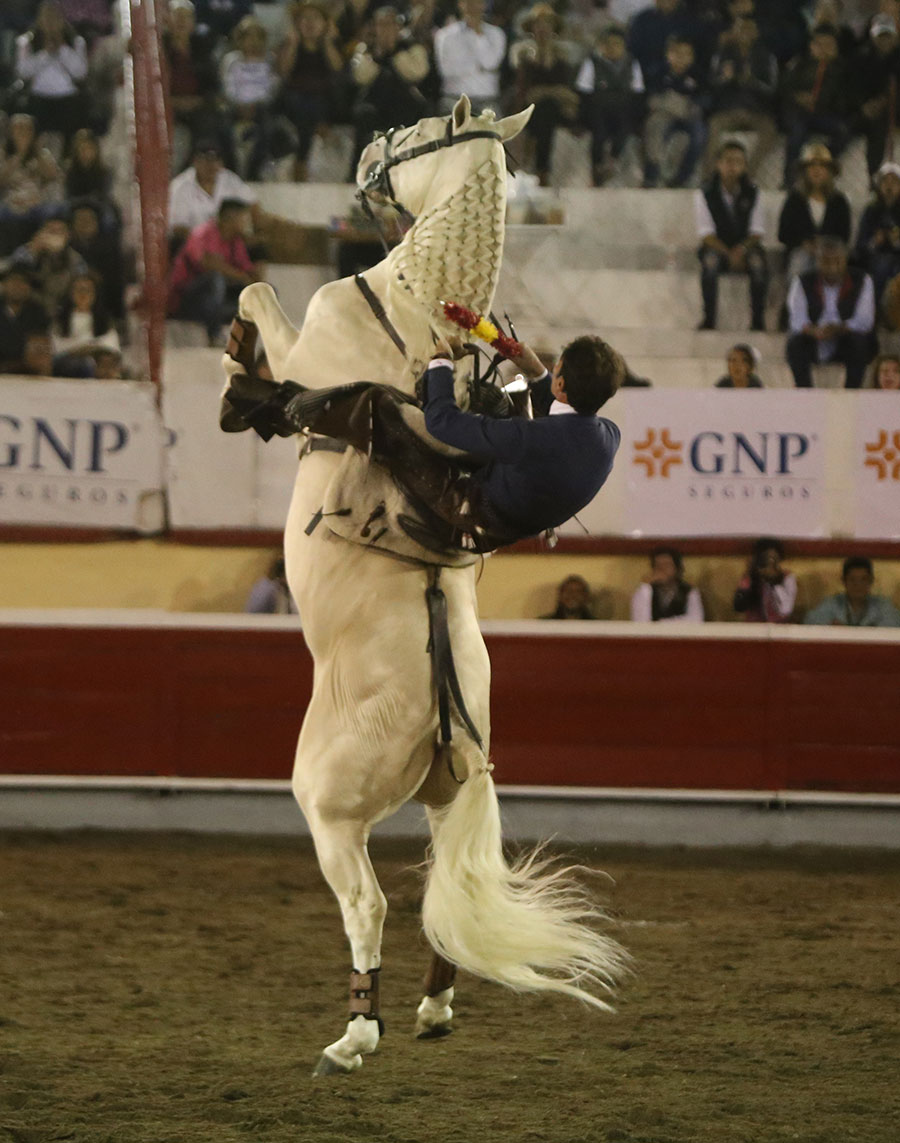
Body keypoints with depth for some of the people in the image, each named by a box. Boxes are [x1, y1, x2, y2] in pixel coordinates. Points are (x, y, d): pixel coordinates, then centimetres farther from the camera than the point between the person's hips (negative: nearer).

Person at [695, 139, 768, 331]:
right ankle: (709, 318, -31)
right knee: (710, 261, -37)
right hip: (717, 247, -1)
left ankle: (758, 319, -27)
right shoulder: (705, 194, -3)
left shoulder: (752, 193, 2)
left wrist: (742, 249, -23)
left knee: (758, 263, -33)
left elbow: (757, 231, -1)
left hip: (745, 247, 1)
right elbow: (706, 233, -8)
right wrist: (728, 253, -23)